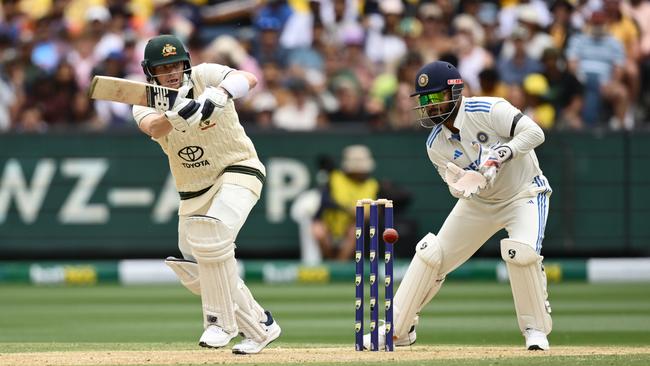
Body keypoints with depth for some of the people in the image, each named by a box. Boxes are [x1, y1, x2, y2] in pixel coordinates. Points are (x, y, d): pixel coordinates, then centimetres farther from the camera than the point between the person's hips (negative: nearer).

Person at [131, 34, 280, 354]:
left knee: (211, 233, -30)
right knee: (195, 273, 4)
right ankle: (260, 327, 22)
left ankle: (222, 320, -17)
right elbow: (153, 127, -31)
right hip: (193, 192, 5)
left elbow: (248, 78, -33)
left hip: (238, 171, -5)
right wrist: (176, 115, -52)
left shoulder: (204, 76, -14)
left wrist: (219, 94, -52)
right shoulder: (146, 103, -7)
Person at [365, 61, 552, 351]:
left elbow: (534, 133, -29)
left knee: (521, 251, -31)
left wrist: (500, 155, -38)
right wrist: (463, 184, -34)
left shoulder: (487, 111, -24)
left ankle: (536, 328, -11)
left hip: (524, 194, -5)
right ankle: (399, 328, 11)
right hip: (479, 203, 5)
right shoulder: (436, 145, -8)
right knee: (430, 254, -2)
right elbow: (460, 188, -10)